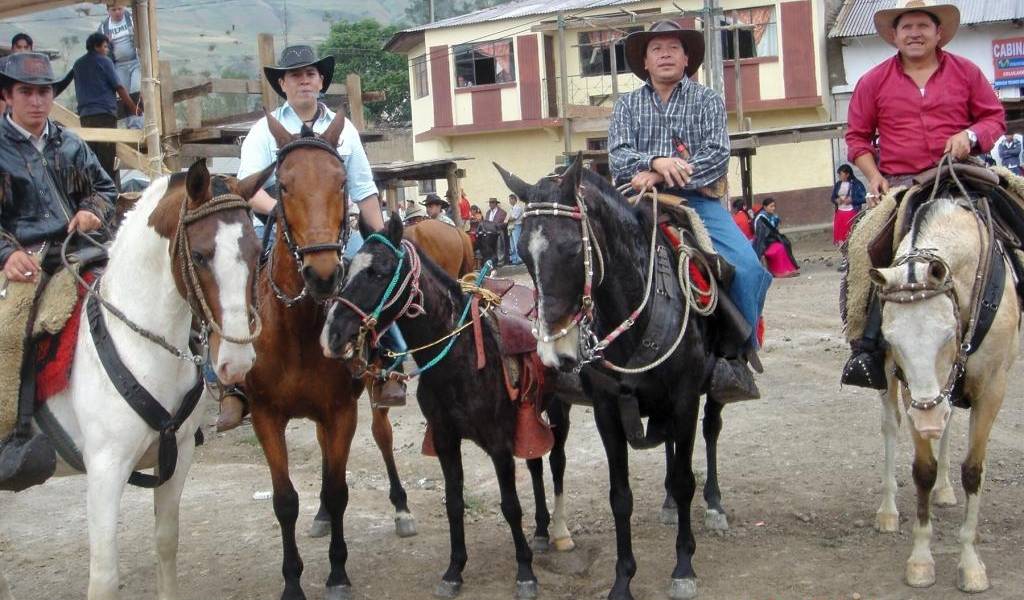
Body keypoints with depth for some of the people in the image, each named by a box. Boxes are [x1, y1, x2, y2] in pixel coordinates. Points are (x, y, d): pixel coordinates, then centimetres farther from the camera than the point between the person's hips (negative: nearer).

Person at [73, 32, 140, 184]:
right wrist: (133, 107, 5)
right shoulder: (104, 61, 0)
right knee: (108, 159, -6)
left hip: (85, 115, 6)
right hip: (105, 113, -6)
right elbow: (119, 87, -1)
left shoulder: (78, 65, 18)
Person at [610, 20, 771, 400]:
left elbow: (717, 154, -4)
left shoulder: (707, 100, 11)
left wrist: (662, 176, -16)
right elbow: (617, 156, 3)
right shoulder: (627, 105, 17)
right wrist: (655, 161, -19)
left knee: (747, 266, -23)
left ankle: (737, 353, -7)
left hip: (697, 201, -1)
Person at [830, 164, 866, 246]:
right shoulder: (838, 184, 8)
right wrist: (836, 200, -6)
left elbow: (864, 198, -11)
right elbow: (833, 197, 16)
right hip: (839, 213, 5)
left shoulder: (857, 184, -8)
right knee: (839, 233, 6)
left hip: (852, 212, -5)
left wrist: (851, 200, -18)